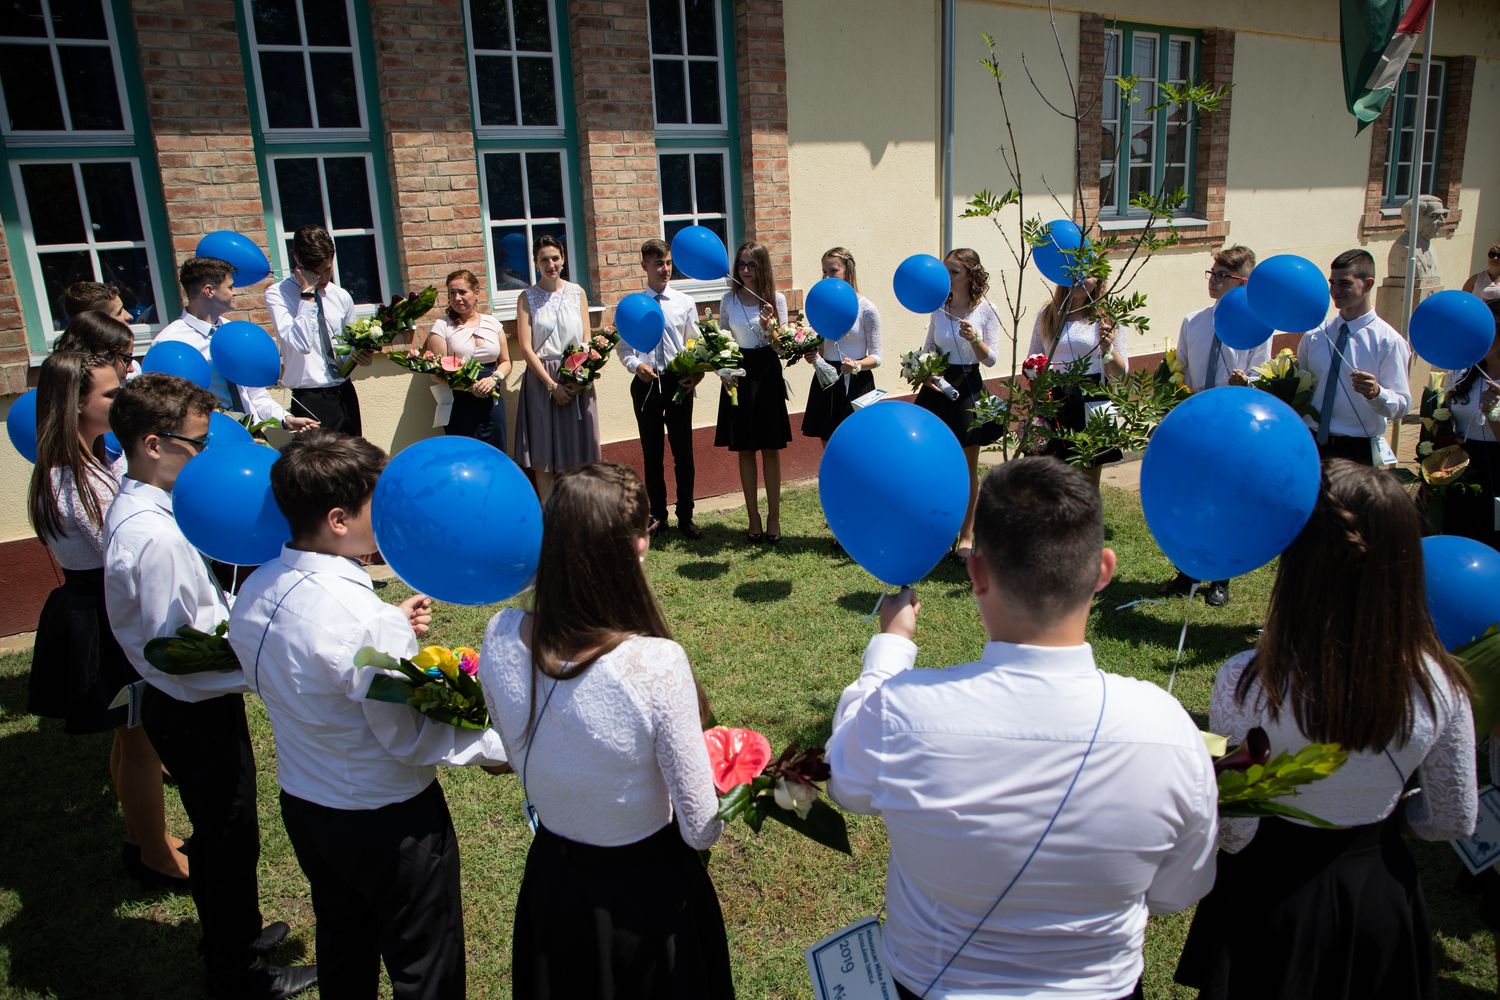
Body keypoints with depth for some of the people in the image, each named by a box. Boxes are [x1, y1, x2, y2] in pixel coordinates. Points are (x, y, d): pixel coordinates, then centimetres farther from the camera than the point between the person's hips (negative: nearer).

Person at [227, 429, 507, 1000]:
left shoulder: (254, 593, -8)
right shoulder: (359, 613, -32)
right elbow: (407, 737, -24)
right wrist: (495, 744, -13)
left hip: (303, 804, 8)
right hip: (387, 820, -8)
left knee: (343, 948, 30)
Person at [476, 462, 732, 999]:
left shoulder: (501, 639, -18)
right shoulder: (656, 664, -33)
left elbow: (523, 757, 1)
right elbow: (700, 831, -22)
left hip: (549, 878, 4)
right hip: (646, 891, -3)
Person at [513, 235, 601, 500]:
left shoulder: (576, 292, 8)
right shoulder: (527, 297, 3)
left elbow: (587, 339, 5)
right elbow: (525, 347, -4)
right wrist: (552, 385, -13)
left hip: (577, 381, 2)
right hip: (541, 381, -1)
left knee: (576, 454, 5)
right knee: (544, 459, 1)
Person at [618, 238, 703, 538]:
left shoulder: (685, 302, 1)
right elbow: (624, 347, 2)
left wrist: (698, 371, -14)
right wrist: (636, 365, -18)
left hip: (679, 382, 0)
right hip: (646, 383, 0)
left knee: (683, 451, 5)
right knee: (651, 452, 10)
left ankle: (685, 516, 18)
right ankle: (657, 515, 24)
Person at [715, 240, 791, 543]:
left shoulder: (776, 299, 0)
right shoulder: (729, 300, 4)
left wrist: (768, 328, -21)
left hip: (766, 373, -1)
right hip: (738, 373, 2)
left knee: (771, 449, 3)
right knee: (745, 450, 6)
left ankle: (774, 518, 13)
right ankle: (753, 519, 15)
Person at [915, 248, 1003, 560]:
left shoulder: (986, 309, -6)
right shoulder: (939, 308, 4)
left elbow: (991, 360, -7)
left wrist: (975, 339, -24)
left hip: (968, 388, -3)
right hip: (937, 386, 3)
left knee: (967, 466, 6)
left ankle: (967, 533, 18)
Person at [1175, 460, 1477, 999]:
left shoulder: (1247, 683, -30)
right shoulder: (1439, 684, -18)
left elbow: (1234, 834, -20)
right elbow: (1455, 821, -3)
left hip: (1273, 899, -2)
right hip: (1381, 898, 3)